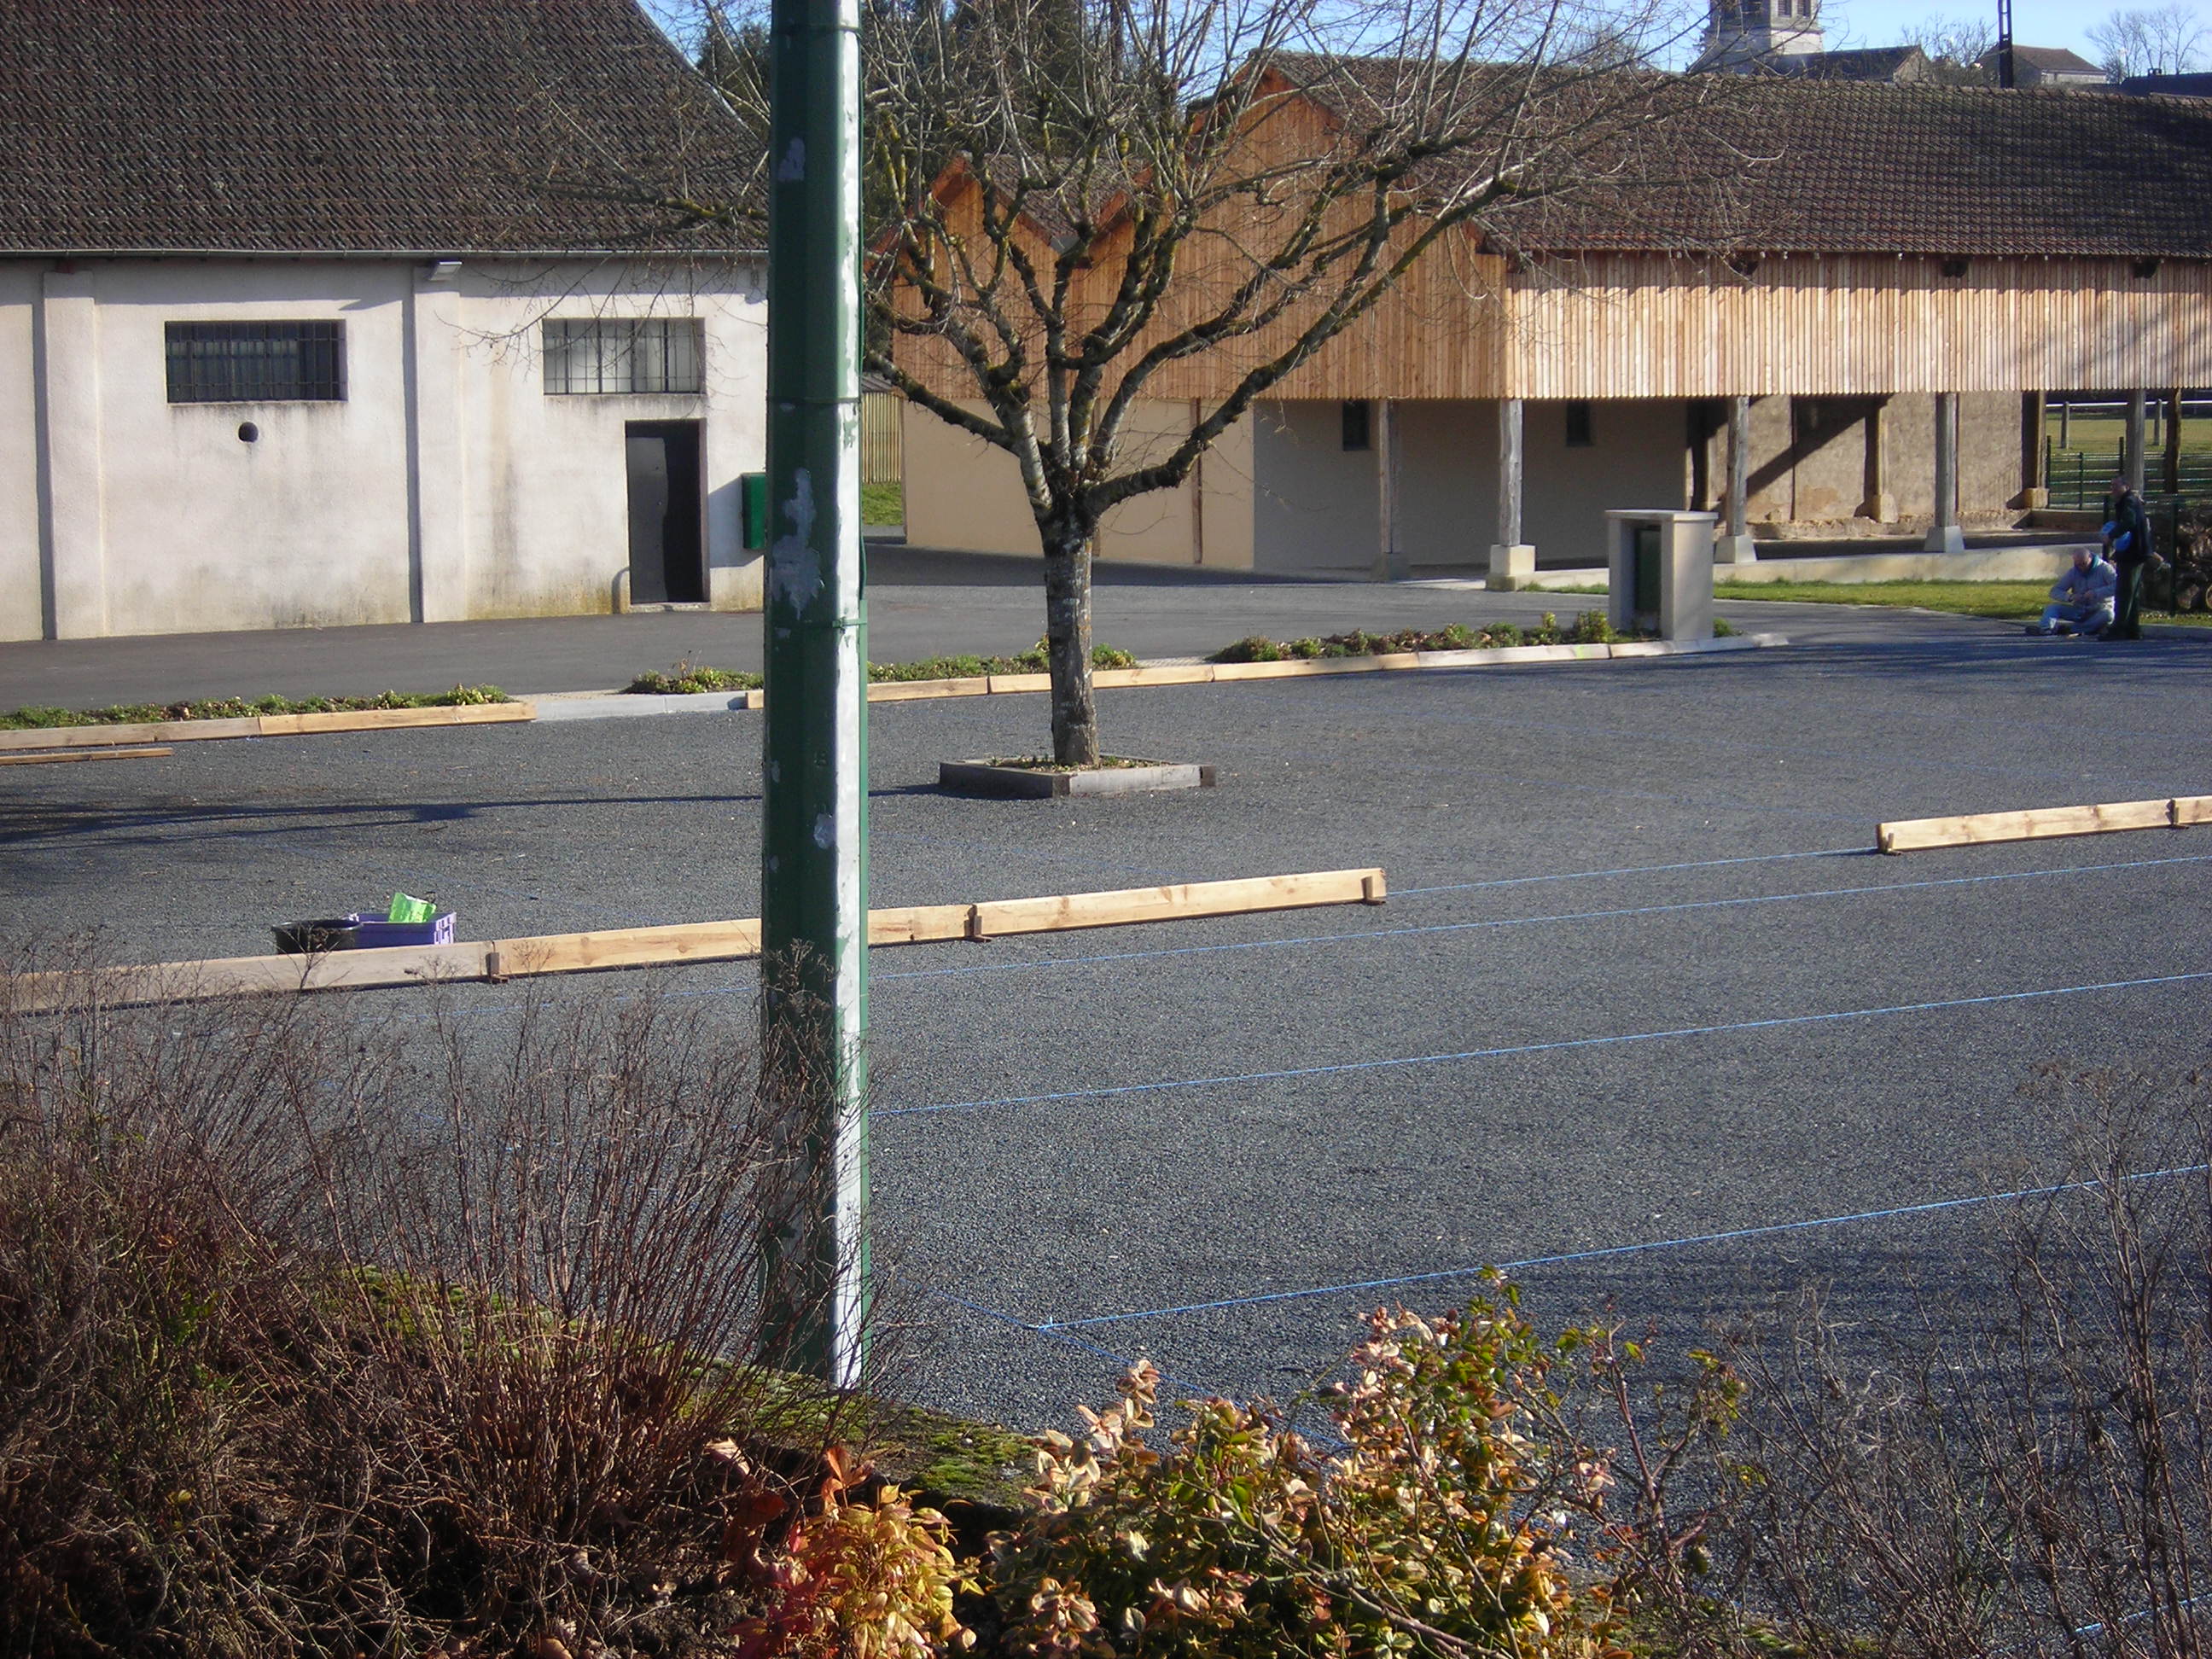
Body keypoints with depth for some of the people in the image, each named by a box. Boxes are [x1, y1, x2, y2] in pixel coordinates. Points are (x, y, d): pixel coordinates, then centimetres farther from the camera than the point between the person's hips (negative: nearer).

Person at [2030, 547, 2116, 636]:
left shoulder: (2104, 569, -7)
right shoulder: (2073, 573, 3)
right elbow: (2055, 592, -2)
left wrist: (2096, 593, -32)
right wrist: (2070, 597, -23)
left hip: (2099, 610, -4)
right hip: (2078, 611, 4)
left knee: (2107, 615, -39)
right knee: (2051, 608, -16)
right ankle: (2045, 628, -49)